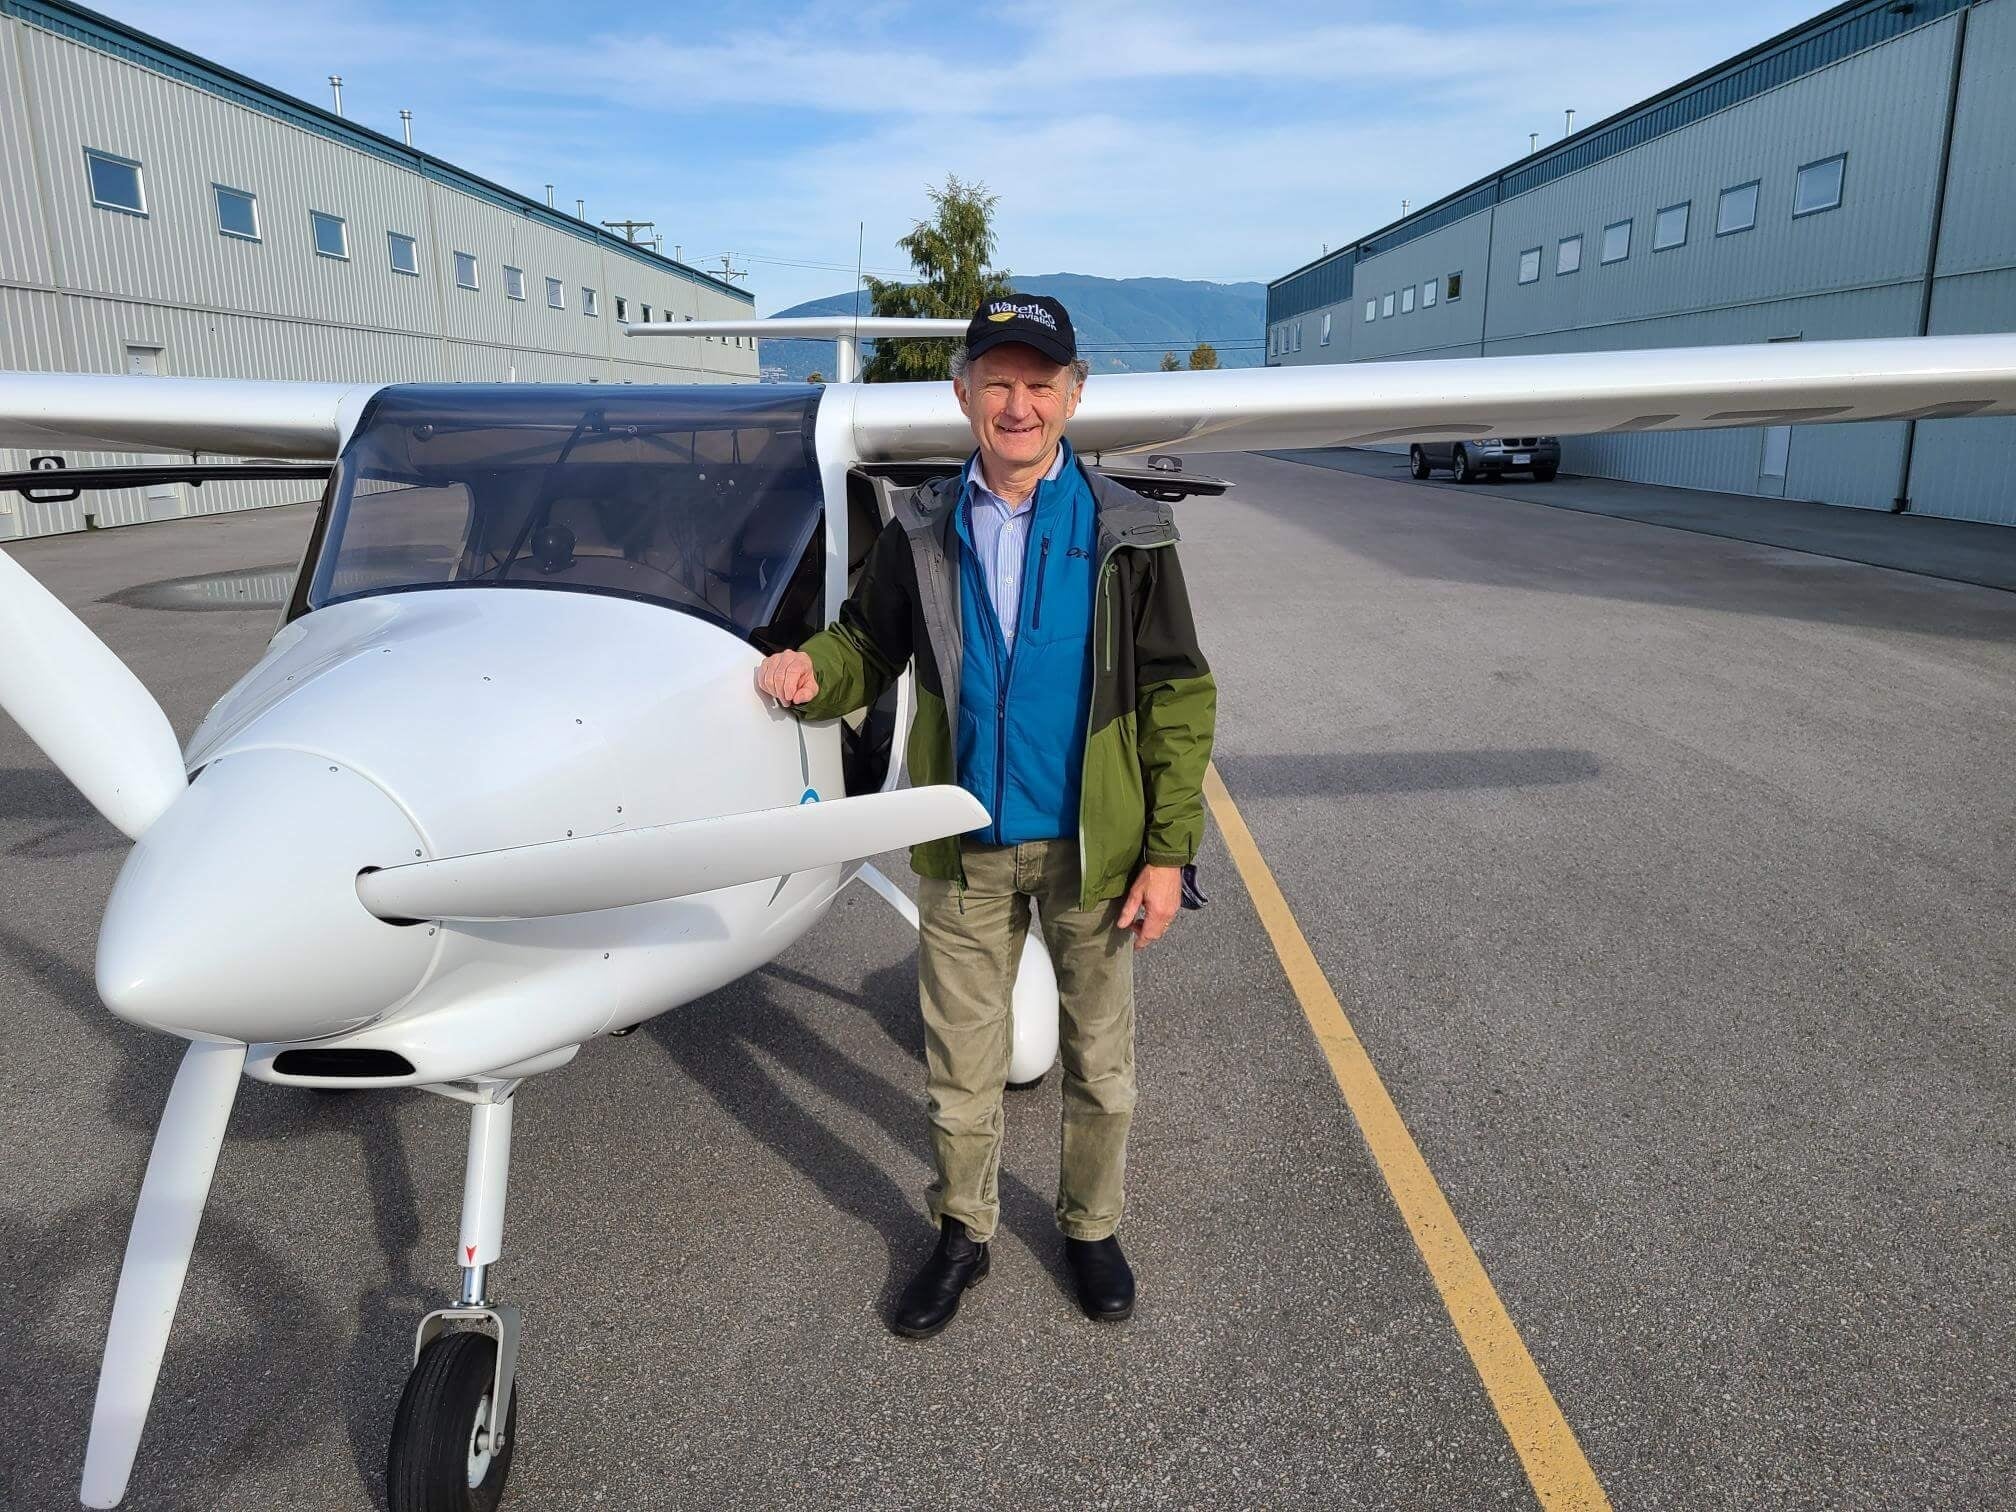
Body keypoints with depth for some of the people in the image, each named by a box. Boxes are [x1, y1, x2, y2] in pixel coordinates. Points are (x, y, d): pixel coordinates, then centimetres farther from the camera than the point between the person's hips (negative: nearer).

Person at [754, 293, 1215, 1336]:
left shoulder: (1126, 534, -6)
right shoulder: (923, 530, 0)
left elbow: (1178, 699, -5)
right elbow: (869, 644, 9)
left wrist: (1168, 852, -9)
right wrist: (811, 673, -15)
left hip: (1090, 847, -1)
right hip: (965, 850, 1)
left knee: (1098, 1062, 16)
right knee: (960, 1064, 14)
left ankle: (1091, 1228, 40)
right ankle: (963, 1232, 38)